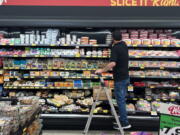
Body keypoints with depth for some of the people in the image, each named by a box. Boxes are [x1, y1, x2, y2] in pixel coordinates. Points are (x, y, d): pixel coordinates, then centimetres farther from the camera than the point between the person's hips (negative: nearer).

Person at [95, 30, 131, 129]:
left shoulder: (115, 48, -18)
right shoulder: (124, 45, 7)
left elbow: (113, 63, -32)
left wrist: (102, 70, -25)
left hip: (119, 79, -9)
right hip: (126, 77, 9)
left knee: (120, 100, -1)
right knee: (122, 99, 17)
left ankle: (125, 123, 6)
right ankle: (122, 119, 26)